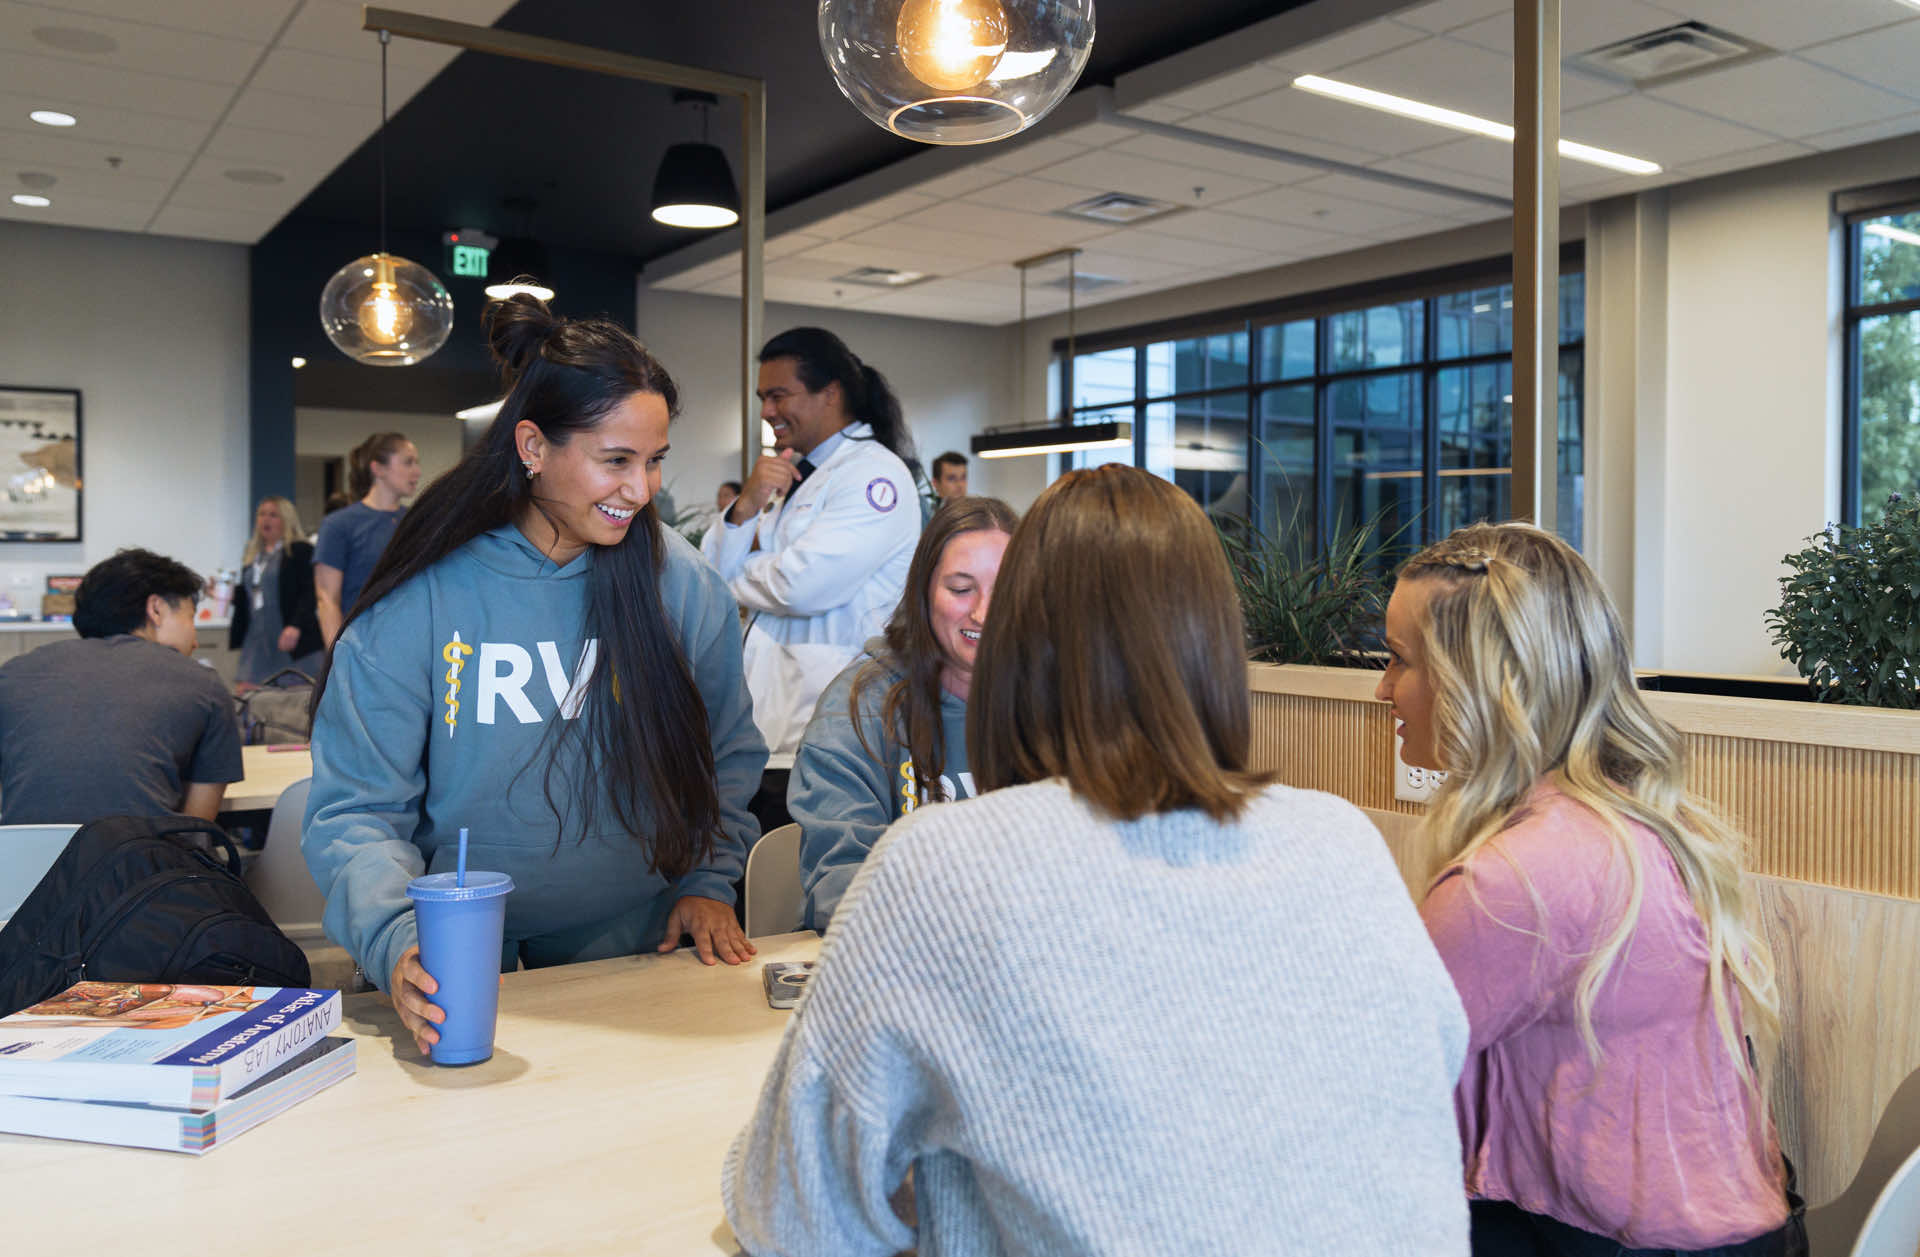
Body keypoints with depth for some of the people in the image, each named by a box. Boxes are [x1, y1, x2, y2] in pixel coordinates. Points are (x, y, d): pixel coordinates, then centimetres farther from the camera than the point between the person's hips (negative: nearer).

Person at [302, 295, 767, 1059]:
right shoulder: (419, 600, -10)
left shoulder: (683, 587, -2)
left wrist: (707, 881, 0)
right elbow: (357, 810, -8)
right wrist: (397, 943, -24)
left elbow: (729, 758, 12)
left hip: (640, 961, 0)